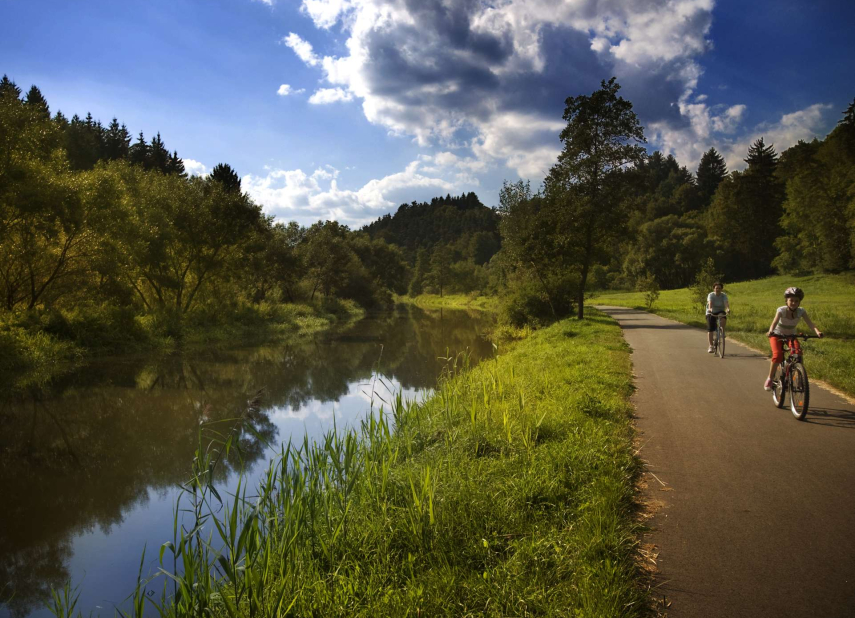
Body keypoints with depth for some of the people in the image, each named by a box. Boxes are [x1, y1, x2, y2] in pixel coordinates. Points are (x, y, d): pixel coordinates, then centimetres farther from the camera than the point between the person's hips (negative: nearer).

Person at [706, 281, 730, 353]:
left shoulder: (724, 295, -10)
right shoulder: (710, 295, -14)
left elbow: (726, 303, -28)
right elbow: (710, 302, -32)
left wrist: (728, 309, -49)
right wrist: (710, 309, -53)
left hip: (720, 312, 1)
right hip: (711, 313, -1)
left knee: (724, 319, -35)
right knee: (710, 329, -10)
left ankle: (723, 332, -10)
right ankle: (711, 346, -4)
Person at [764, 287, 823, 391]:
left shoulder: (801, 311, -16)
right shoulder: (781, 310, -23)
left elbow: (809, 323, -29)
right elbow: (774, 322, -40)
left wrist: (817, 332, -49)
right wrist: (770, 331, -61)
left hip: (791, 335, 3)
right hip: (777, 335, -3)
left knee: (798, 352, -25)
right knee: (777, 355, -26)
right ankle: (770, 379, -9)